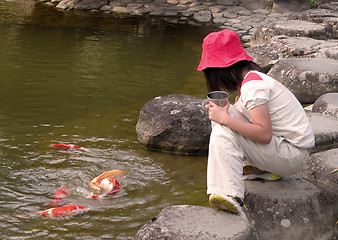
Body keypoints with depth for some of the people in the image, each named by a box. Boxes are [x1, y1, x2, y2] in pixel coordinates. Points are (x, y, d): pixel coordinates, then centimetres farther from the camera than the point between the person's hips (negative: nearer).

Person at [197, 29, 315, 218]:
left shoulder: (252, 86, -20)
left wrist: (225, 119, -23)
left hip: (295, 156, -10)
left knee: (223, 132, -21)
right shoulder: (251, 77, 9)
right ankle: (260, 169, 9)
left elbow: (264, 134, -26)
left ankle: (232, 197, -28)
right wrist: (222, 113, 1)